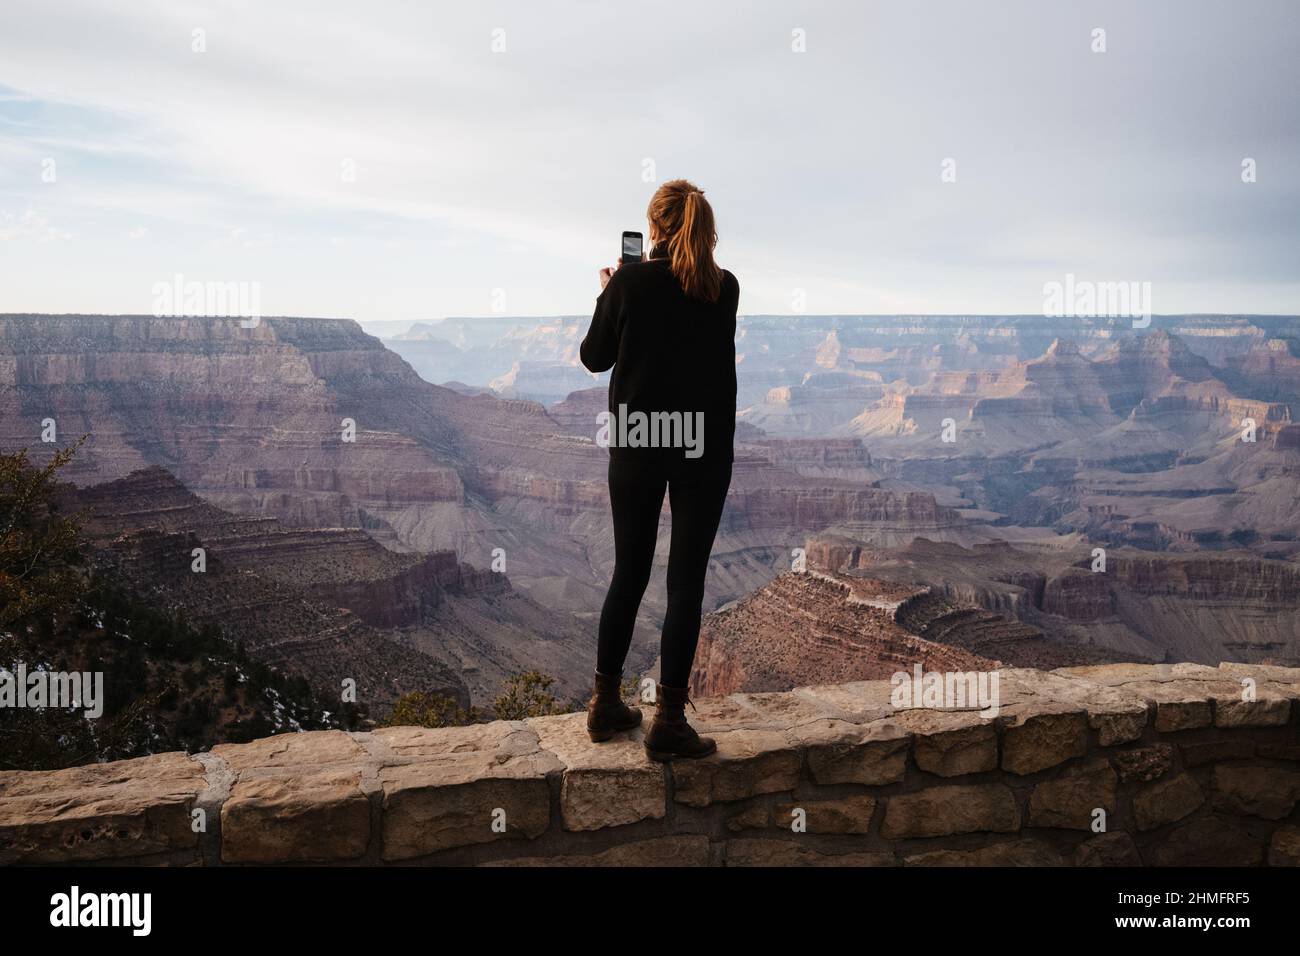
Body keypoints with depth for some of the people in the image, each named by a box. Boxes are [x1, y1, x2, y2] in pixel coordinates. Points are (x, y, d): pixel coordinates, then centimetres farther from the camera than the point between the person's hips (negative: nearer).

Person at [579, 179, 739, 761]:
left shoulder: (629, 283, -6)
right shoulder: (724, 288, -1)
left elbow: (594, 358, 4)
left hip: (635, 446, 1)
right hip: (704, 449, -1)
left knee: (628, 575, 13)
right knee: (686, 583, 2)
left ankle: (606, 704, 23)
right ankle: (668, 722, 3)